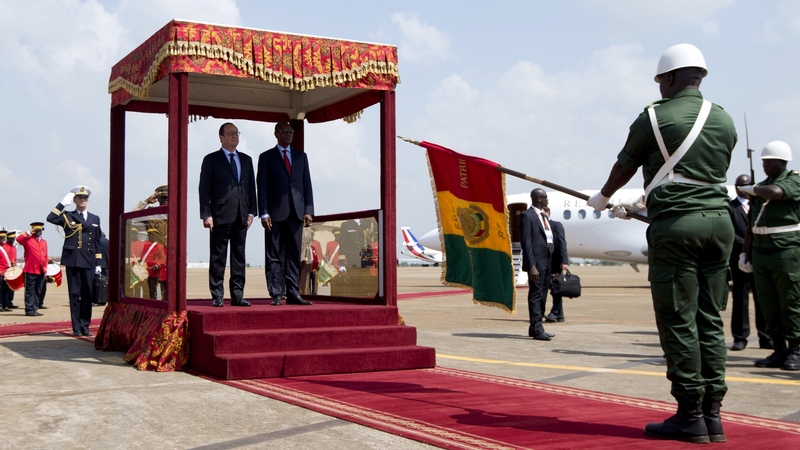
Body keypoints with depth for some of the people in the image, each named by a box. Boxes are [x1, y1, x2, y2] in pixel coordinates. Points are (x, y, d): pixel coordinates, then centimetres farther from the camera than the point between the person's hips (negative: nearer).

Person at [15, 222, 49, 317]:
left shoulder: (44, 242, 18)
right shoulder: (28, 239, 0)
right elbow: (19, 239, -21)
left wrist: (45, 268, 11)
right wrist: (29, 233, -15)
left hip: (41, 271, 6)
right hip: (31, 270, -6)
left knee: (38, 291, 9)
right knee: (30, 291, -3)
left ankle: (35, 309, 14)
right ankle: (29, 310, -2)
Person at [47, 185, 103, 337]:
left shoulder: (95, 219, 16)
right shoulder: (67, 216, 8)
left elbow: (97, 242, 14)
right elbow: (51, 218, -12)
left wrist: (98, 264, 9)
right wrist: (63, 203, -11)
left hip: (88, 261, 2)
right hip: (72, 260, -2)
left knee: (88, 295, 2)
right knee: (74, 294, -1)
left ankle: (85, 326, 10)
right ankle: (76, 327, 3)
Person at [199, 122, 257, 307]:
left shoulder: (246, 160, 16)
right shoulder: (211, 159, 3)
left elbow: (251, 187, 15)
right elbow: (204, 189, -1)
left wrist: (251, 212, 6)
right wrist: (206, 214, -9)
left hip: (241, 216, 4)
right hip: (220, 216, -4)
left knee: (239, 257, 6)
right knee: (218, 258, -2)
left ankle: (237, 295, 10)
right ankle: (217, 296, 2)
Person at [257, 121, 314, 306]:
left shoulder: (301, 156, 16)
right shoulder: (266, 157, 6)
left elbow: (307, 184, 13)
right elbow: (262, 187, 1)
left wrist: (308, 211, 3)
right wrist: (264, 213, -9)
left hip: (296, 213, 3)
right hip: (276, 214, -3)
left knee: (294, 256, 4)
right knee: (275, 257, -2)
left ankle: (293, 293, 6)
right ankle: (276, 294, -1)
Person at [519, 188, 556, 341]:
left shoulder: (544, 217, 19)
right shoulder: (527, 216, -9)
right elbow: (526, 242, -15)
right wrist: (531, 266, -21)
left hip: (547, 261, 9)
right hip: (536, 262, -9)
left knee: (542, 295, 12)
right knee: (536, 295, -7)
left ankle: (535, 328, 20)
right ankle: (537, 329, -6)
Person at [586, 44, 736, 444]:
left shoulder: (654, 117, -1)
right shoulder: (724, 121, 13)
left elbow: (624, 166, 12)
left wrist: (603, 197, 35)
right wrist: (642, 205, 31)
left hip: (675, 225, -5)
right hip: (718, 220, 6)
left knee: (678, 321, -2)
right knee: (709, 321, 8)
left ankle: (690, 416, 0)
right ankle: (712, 415, 10)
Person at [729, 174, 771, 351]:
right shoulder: (729, 208, 4)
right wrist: (746, 245, -16)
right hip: (740, 260, -3)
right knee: (740, 299, 0)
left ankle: (765, 338, 9)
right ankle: (740, 338, 6)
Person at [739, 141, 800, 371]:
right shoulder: (761, 187, 15)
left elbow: (774, 193, -24)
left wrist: (750, 189, -4)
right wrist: (746, 253, 14)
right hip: (761, 252, 6)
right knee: (768, 304, 5)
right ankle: (779, 351, 11)